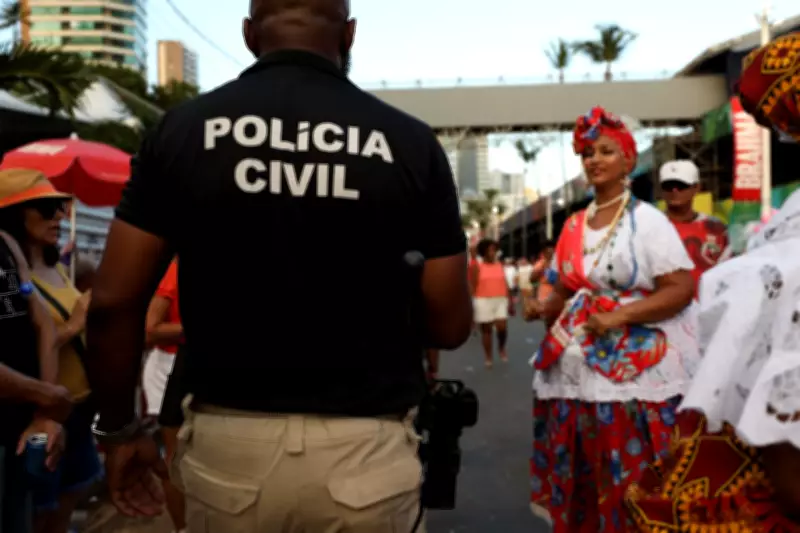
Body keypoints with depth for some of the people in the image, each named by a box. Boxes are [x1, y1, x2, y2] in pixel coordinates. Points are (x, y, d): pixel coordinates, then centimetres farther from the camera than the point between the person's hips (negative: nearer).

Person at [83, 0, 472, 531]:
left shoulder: (183, 129, -3)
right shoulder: (410, 142, -6)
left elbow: (113, 303, -3)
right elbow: (451, 325, -4)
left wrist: (120, 428, 11)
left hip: (227, 443, 1)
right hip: (364, 448, 0)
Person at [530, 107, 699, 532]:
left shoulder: (647, 220, -4)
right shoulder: (573, 226, 12)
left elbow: (681, 289, -12)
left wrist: (619, 317, -21)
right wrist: (545, 309, -3)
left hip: (637, 370, -5)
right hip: (578, 372, 5)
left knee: (633, 484, -2)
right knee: (579, 479, 11)